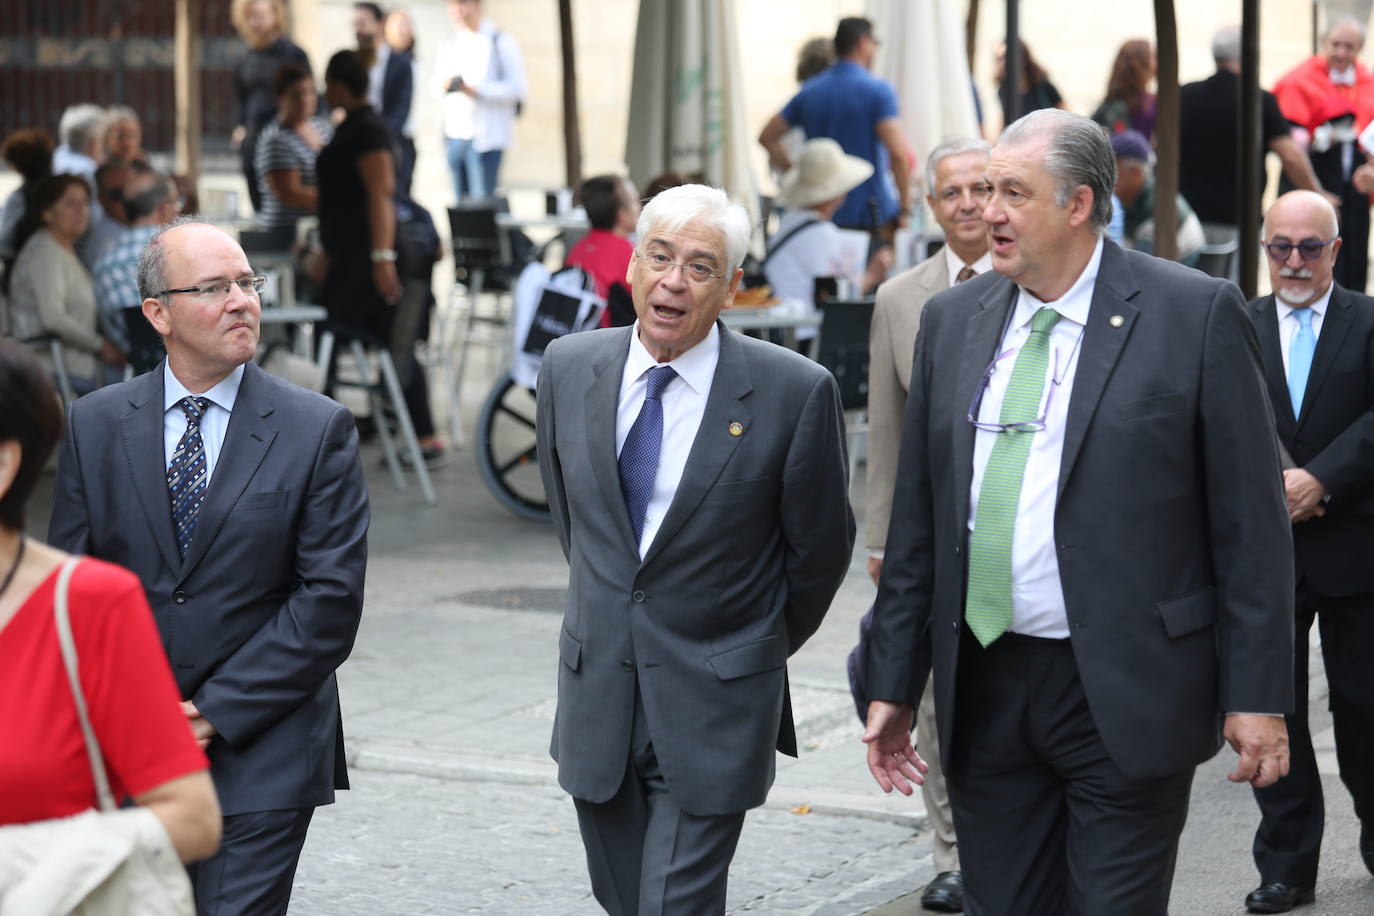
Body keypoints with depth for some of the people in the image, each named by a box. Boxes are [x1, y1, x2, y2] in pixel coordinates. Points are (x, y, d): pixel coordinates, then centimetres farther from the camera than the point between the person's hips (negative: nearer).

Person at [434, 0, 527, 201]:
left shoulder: (500, 42, -5)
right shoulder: (449, 45, 14)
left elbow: (516, 87, -10)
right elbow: (437, 81, 18)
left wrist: (475, 90, -20)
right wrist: (443, 85, -7)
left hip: (485, 137, -6)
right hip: (454, 133, 6)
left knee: (482, 200, -11)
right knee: (462, 202, 9)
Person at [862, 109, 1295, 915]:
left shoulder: (1196, 315, -6)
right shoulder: (953, 320, 8)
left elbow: (1250, 523, -6)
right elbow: (917, 521, 12)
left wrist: (1257, 695, -9)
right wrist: (894, 683, 10)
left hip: (1126, 695, -4)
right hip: (984, 690, 5)